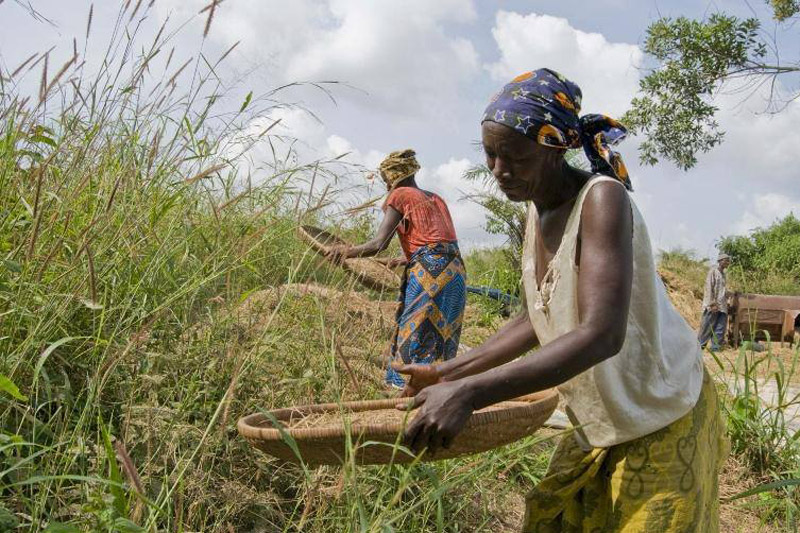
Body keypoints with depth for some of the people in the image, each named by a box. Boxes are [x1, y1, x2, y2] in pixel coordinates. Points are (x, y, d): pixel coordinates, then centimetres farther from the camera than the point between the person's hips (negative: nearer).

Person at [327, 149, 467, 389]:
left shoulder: (399, 196, 2)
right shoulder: (436, 198, 24)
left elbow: (378, 244, -8)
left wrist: (347, 251, 7)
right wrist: (405, 260, 36)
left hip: (429, 273, -8)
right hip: (456, 271, 8)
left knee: (416, 340, -5)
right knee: (442, 342, 10)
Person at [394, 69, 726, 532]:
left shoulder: (602, 199, -25)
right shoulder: (537, 211, 1)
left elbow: (601, 334, -36)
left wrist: (469, 393, -43)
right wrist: (447, 372, 0)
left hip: (661, 420, -7)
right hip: (600, 420, 7)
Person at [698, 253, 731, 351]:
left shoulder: (723, 273, 17)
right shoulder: (713, 270, -6)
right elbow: (709, 287, -12)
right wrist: (712, 303, -17)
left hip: (722, 305, 8)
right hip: (713, 305, -8)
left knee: (720, 328, 3)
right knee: (707, 327, -4)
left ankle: (715, 347, 7)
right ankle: (699, 346, 5)